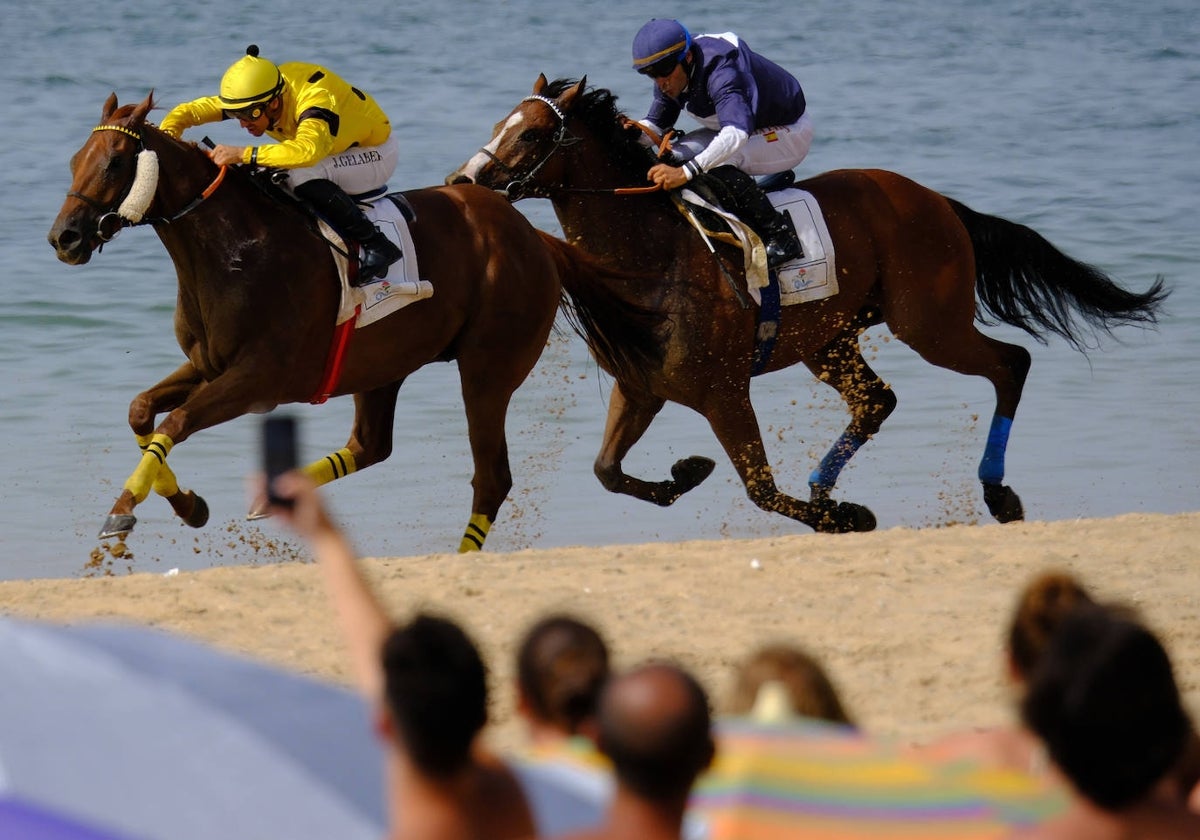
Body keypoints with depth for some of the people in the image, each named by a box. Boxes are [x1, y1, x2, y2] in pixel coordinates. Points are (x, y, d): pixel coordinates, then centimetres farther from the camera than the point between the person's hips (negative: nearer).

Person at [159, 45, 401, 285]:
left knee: (305, 177, -34)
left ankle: (376, 245, -26)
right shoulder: (252, 97, -15)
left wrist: (243, 154, -56)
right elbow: (186, 112, -11)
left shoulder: (314, 99, -37)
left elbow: (307, 150, -57)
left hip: (375, 152, -8)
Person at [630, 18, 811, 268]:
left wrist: (685, 172, -63)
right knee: (673, 158, -2)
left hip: (788, 133, -9)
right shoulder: (671, 77, -10)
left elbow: (737, 133, -52)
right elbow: (656, 124, 2)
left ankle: (780, 235, -23)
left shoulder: (721, 73, -37)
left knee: (719, 164, -33)